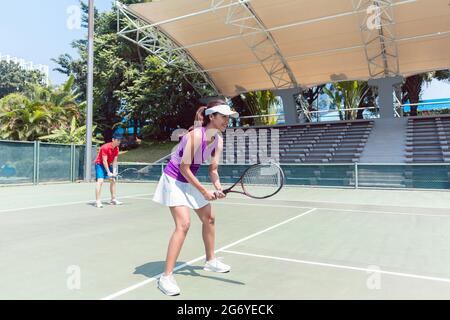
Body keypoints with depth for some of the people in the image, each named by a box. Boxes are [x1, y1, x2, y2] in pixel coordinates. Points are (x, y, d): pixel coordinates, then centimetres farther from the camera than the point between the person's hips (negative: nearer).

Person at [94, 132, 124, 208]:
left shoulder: (116, 149, -2)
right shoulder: (105, 147, -25)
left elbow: (114, 161, 0)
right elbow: (104, 161, -26)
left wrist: (114, 171, -10)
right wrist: (108, 172, -27)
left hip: (108, 165, 8)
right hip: (100, 165, -8)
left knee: (113, 180, 10)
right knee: (100, 181, -20)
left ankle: (114, 199, 21)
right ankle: (98, 201, -20)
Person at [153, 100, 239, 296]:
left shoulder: (218, 140, -4)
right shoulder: (195, 135, -27)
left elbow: (213, 169, 0)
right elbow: (184, 168, -25)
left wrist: (218, 188, -18)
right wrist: (203, 191, -22)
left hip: (190, 181, 9)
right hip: (174, 180, -9)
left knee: (209, 218, 14)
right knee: (183, 224, -20)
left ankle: (210, 261, 34)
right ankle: (166, 277, -10)